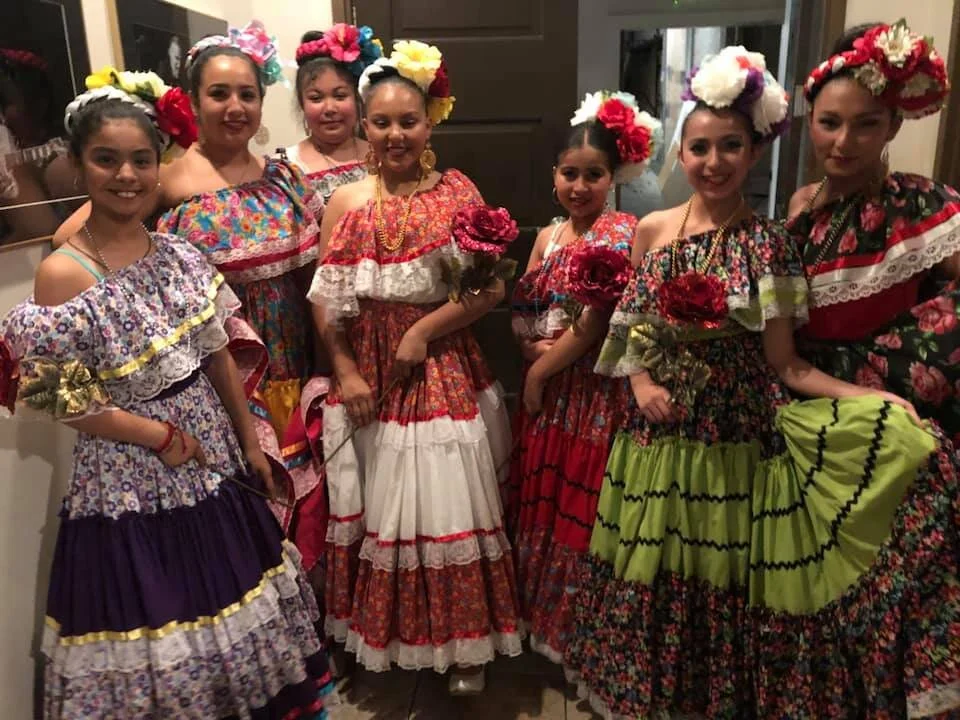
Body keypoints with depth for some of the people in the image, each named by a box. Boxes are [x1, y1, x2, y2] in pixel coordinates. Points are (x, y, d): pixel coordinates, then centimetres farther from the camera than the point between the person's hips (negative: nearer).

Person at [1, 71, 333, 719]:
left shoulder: (180, 254, 0)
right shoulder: (63, 275, -16)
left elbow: (218, 355, 5)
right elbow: (65, 402, -16)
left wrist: (249, 442, 7)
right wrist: (161, 436, -13)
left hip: (215, 466, 6)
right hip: (130, 482, -5)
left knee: (230, 605, 21)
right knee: (151, 624, 10)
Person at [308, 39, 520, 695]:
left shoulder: (458, 192, -2)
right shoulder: (345, 202, 3)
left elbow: (492, 286, -7)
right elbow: (326, 301, 1)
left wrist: (423, 330, -13)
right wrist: (346, 372, -8)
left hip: (445, 373, -2)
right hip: (369, 376, 2)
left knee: (450, 505, 5)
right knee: (381, 509, 12)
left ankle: (465, 644, 23)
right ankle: (384, 636, 32)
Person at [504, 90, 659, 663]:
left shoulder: (622, 234, -11)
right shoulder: (548, 236, 10)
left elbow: (595, 324, -17)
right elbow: (521, 311, 9)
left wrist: (540, 372, -9)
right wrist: (532, 346, -12)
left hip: (597, 392, -7)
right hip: (546, 390, 7)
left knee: (582, 505, 4)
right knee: (540, 500, 16)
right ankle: (541, 617, 37)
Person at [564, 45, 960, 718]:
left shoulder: (771, 242, -6)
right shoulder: (653, 230, 2)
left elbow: (784, 364, -7)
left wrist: (876, 400, -19)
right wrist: (641, 381, -6)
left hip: (741, 434, -2)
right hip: (663, 430, 3)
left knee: (735, 577, 7)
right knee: (654, 573, 13)